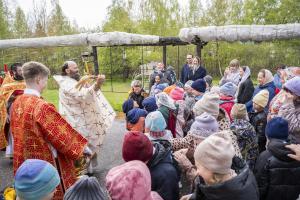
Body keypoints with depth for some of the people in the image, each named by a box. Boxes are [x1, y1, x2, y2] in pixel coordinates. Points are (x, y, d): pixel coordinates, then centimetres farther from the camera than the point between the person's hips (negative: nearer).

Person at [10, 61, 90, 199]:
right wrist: (83, 147, -6)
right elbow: (62, 135, -20)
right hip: (46, 164, -7)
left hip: (25, 163, 8)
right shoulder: (42, 106, -26)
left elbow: (18, 134, 11)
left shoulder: (16, 103, -1)